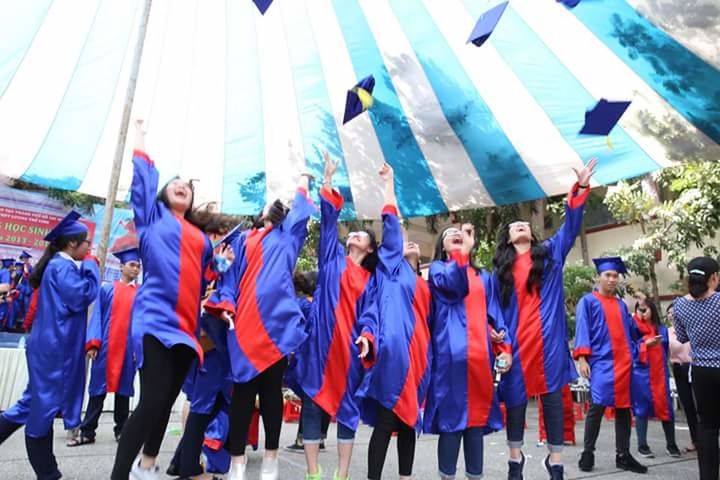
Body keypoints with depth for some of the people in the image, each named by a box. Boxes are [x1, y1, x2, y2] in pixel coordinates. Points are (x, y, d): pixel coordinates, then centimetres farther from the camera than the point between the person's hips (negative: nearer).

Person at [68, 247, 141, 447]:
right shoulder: (107, 290, 6)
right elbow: (97, 316, 2)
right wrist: (93, 343, -8)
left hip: (129, 348, 1)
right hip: (106, 346, -1)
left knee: (123, 388, 8)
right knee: (98, 387, 4)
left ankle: (121, 430, 18)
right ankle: (87, 432, 12)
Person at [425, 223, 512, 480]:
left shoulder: (483, 276, 23)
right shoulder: (437, 268, 10)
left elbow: (494, 314, 17)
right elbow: (452, 285, -14)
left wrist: (505, 347, 5)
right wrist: (465, 251, -20)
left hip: (480, 354, 4)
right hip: (450, 353, -4)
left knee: (476, 418, 8)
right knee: (451, 417, -5)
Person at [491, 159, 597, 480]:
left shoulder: (551, 252, 13)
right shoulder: (501, 269, 11)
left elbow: (570, 226, 2)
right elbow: (496, 308, 8)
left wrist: (580, 188, -7)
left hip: (549, 339, 0)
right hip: (517, 342, 0)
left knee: (553, 397, 5)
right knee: (515, 398, 6)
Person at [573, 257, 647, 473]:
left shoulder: (621, 305, 18)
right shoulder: (588, 301, 2)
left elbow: (632, 331, 20)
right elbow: (582, 331, -6)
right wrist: (582, 358, -15)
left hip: (623, 363, 5)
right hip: (601, 362, -5)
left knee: (623, 408, 7)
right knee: (597, 407, -8)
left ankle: (623, 456, 16)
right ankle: (588, 453, 5)